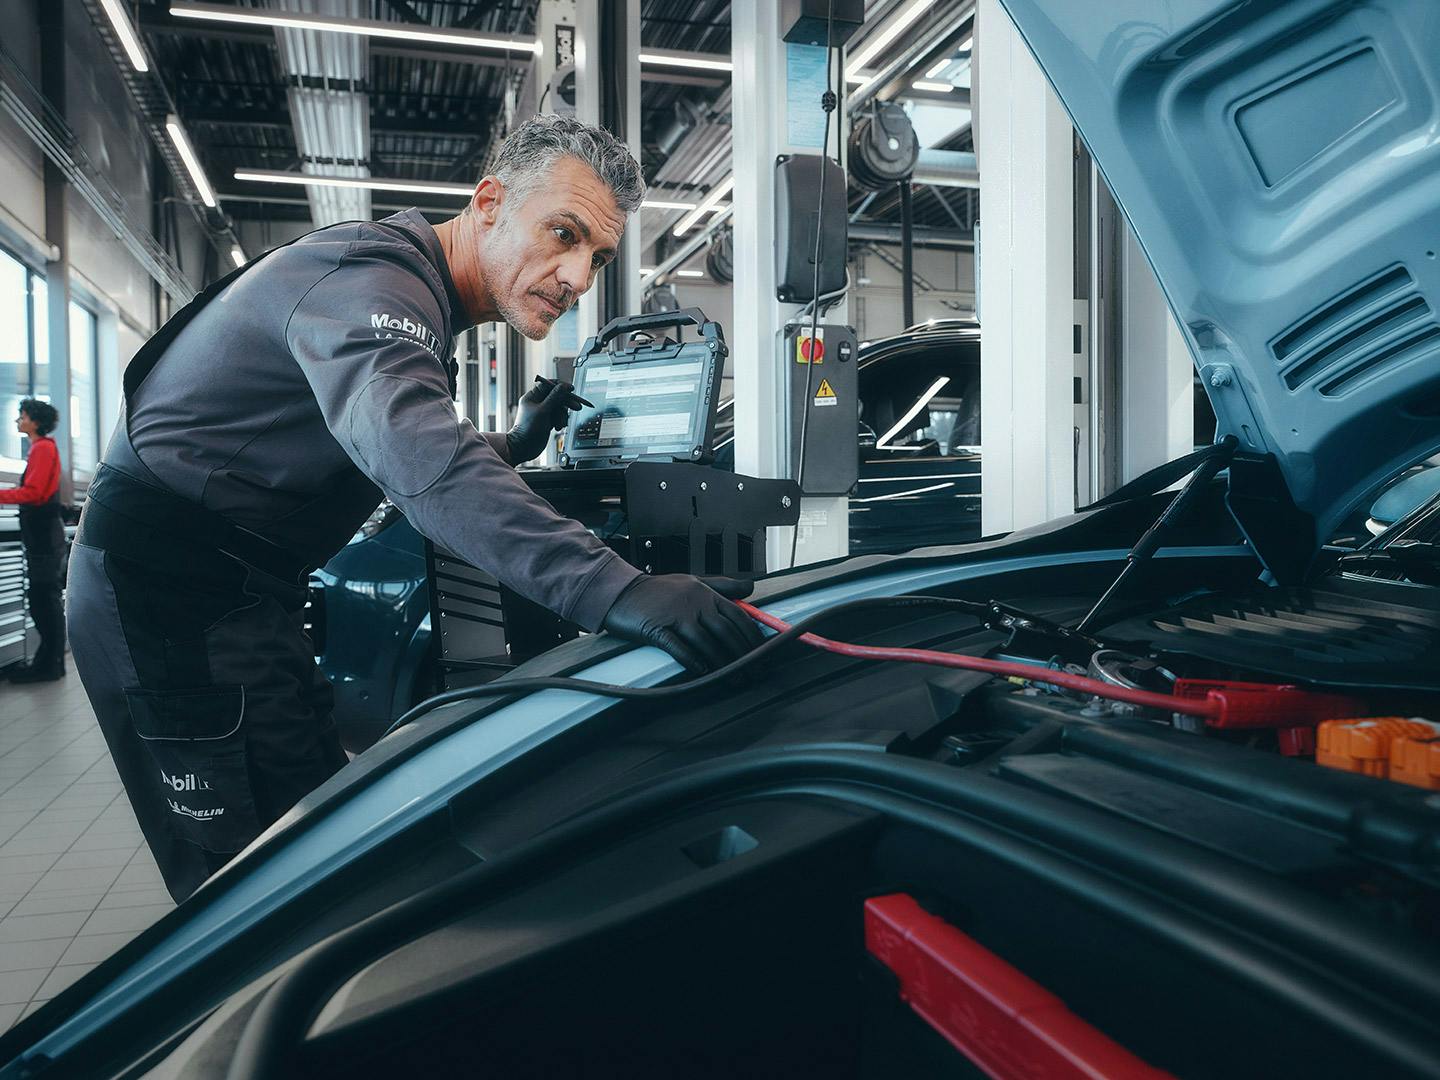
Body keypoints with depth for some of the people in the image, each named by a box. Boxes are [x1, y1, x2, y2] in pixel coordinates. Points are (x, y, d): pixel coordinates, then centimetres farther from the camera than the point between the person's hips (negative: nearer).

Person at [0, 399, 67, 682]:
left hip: (44, 535, -10)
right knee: (42, 600, 11)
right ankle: (48, 662, 15)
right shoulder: (42, 447, 19)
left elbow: (32, 492, -18)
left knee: (45, 600, -7)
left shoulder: (43, 448, -10)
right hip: (43, 534, 10)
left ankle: (50, 665, -5)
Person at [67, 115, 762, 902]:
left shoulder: (416, 297, 12)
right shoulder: (373, 277, -21)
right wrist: (613, 590, -52)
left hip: (241, 589, 10)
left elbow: (394, 455, 26)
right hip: (171, 587, -10)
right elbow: (419, 460, -42)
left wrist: (514, 445, 11)